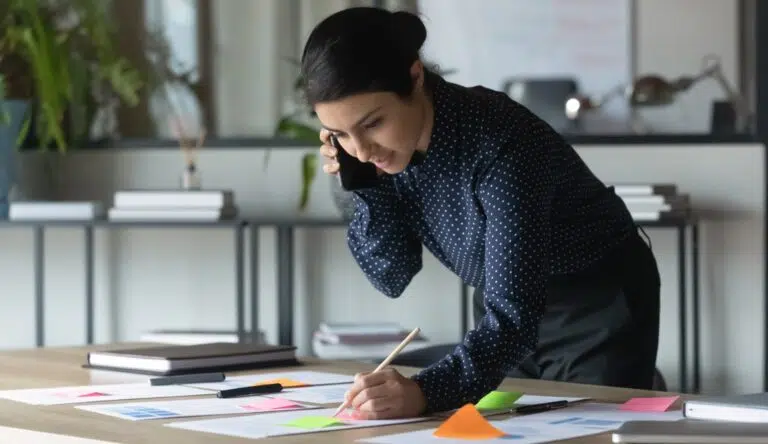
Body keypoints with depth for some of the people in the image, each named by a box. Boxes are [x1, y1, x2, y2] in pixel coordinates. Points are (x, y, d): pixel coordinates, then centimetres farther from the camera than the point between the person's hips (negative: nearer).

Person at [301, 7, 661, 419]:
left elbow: (514, 317, -41)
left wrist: (425, 392, -57)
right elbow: (393, 276, -8)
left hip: (599, 303, -6)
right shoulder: (386, 143, -16)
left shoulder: (500, 144, -36)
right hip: (511, 306, 6)